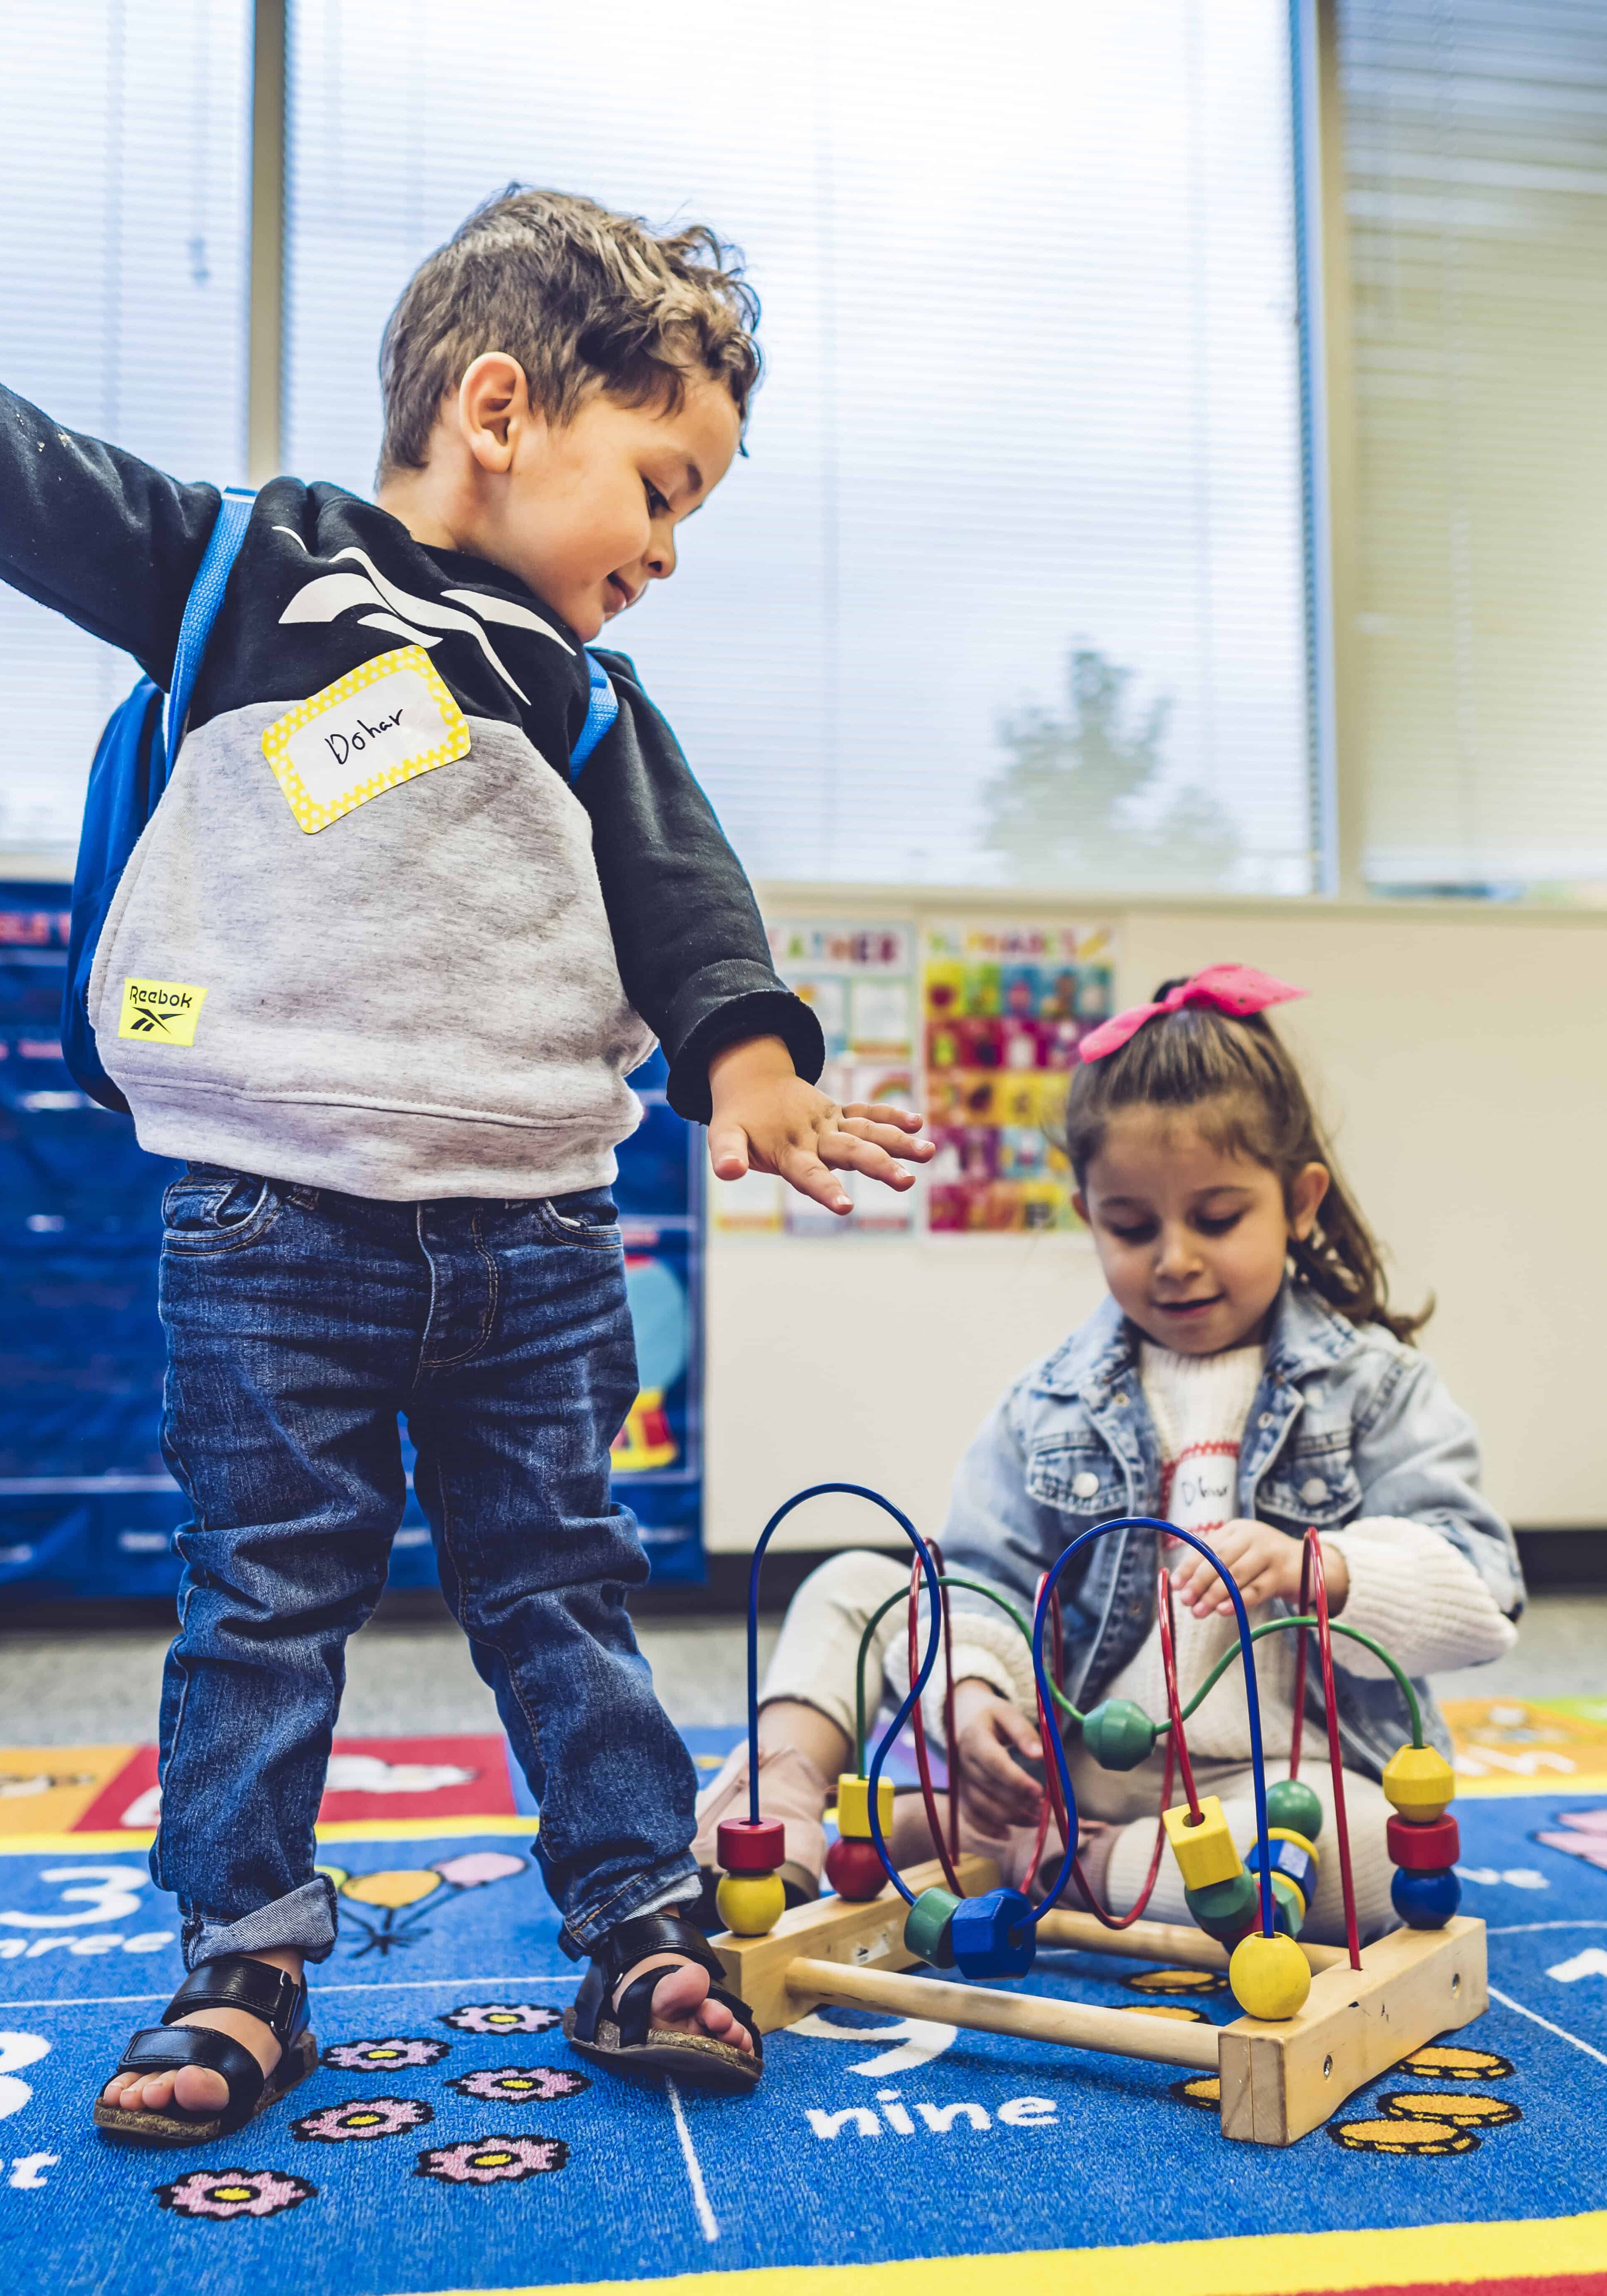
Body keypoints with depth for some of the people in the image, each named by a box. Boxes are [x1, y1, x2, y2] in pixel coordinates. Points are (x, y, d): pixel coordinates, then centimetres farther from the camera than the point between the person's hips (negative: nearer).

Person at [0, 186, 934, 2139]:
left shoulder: (587, 700, 11)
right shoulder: (247, 566, 1)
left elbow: (680, 890, 3)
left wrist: (744, 1056, -13)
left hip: (532, 1237, 3)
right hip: (276, 1224, -3)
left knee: (563, 1591, 11)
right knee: (265, 1601, 6)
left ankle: (639, 1927, 22)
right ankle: (243, 1965, 21)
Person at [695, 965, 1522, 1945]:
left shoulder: (1376, 1386, -1)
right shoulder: (1050, 1404, 7)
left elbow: (1483, 1592, -10)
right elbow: (989, 1577, 3)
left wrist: (1317, 1569, -29)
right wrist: (972, 1690, -19)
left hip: (1283, 1771, -2)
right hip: (1076, 1751, 3)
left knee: (1364, 1852, -37)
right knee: (853, 1589, -2)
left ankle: (993, 1847, -26)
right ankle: (786, 1797, -27)